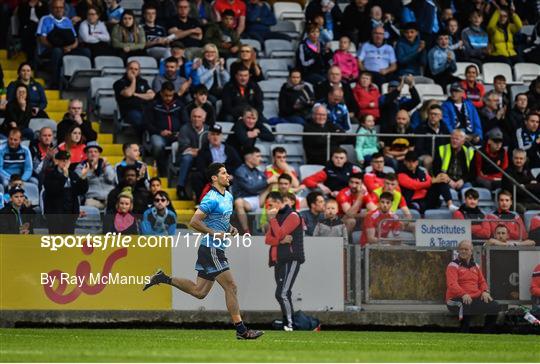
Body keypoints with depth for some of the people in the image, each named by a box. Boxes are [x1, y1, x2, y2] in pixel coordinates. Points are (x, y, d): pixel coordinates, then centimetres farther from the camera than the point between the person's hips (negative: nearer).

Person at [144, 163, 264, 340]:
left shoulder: (228, 196, 14)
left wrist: (230, 228, 9)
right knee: (231, 286, -7)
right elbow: (194, 221, -18)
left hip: (216, 250, 9)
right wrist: (215, 233, -20)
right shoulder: (212, 199, -15)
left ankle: (164, 279, 20)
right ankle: (241, 330, -4)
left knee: (199, 291, 13)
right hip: (211, 250, -9)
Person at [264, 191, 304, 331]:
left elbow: (279, 234, -15)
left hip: (291, 260, -9)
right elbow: (267, 239, 9)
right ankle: (288, 323, 12)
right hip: (278, 260, 9)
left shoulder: (292, 216, -6)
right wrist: (281, 240, -9)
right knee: (281, 294, 7)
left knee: (282, 293, -17)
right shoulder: (276, 217, 20)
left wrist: (272, 219, -10)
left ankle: (289, 323, -10)